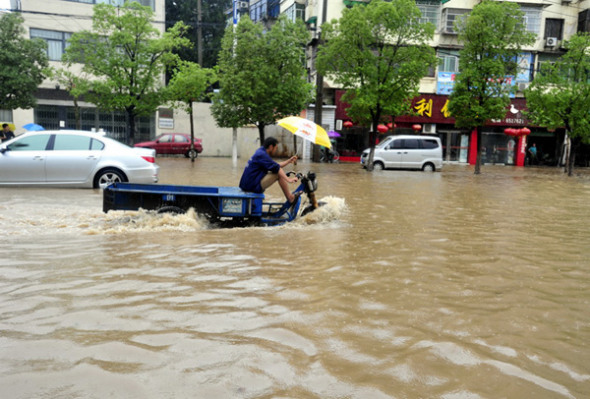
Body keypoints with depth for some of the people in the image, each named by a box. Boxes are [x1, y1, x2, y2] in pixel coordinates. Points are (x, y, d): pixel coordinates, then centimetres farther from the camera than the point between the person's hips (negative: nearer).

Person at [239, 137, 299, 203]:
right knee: (279, 174, -12)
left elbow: (275, 166, 24)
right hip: (254, 186, -11)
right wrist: (288, 179, -28)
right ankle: (291, 198, -4)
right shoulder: (262, 155, -15)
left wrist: (289, 161, 23)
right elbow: (276, 168, -24)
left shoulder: (260, 152, 16)